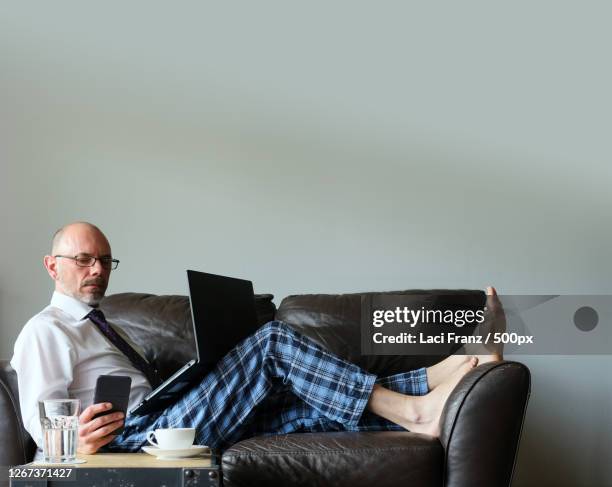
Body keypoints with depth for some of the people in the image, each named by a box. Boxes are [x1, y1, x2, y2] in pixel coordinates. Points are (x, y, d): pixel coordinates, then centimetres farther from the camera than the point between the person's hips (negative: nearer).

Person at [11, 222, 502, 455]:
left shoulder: (103, 327, 33)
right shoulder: (45, 331, 5)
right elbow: (40, 416, -10)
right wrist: (77, 438, -32)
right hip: (132, 435, -9)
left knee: (311, 408, -8)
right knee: (274, 340, -20)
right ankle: (413, 410, -26)